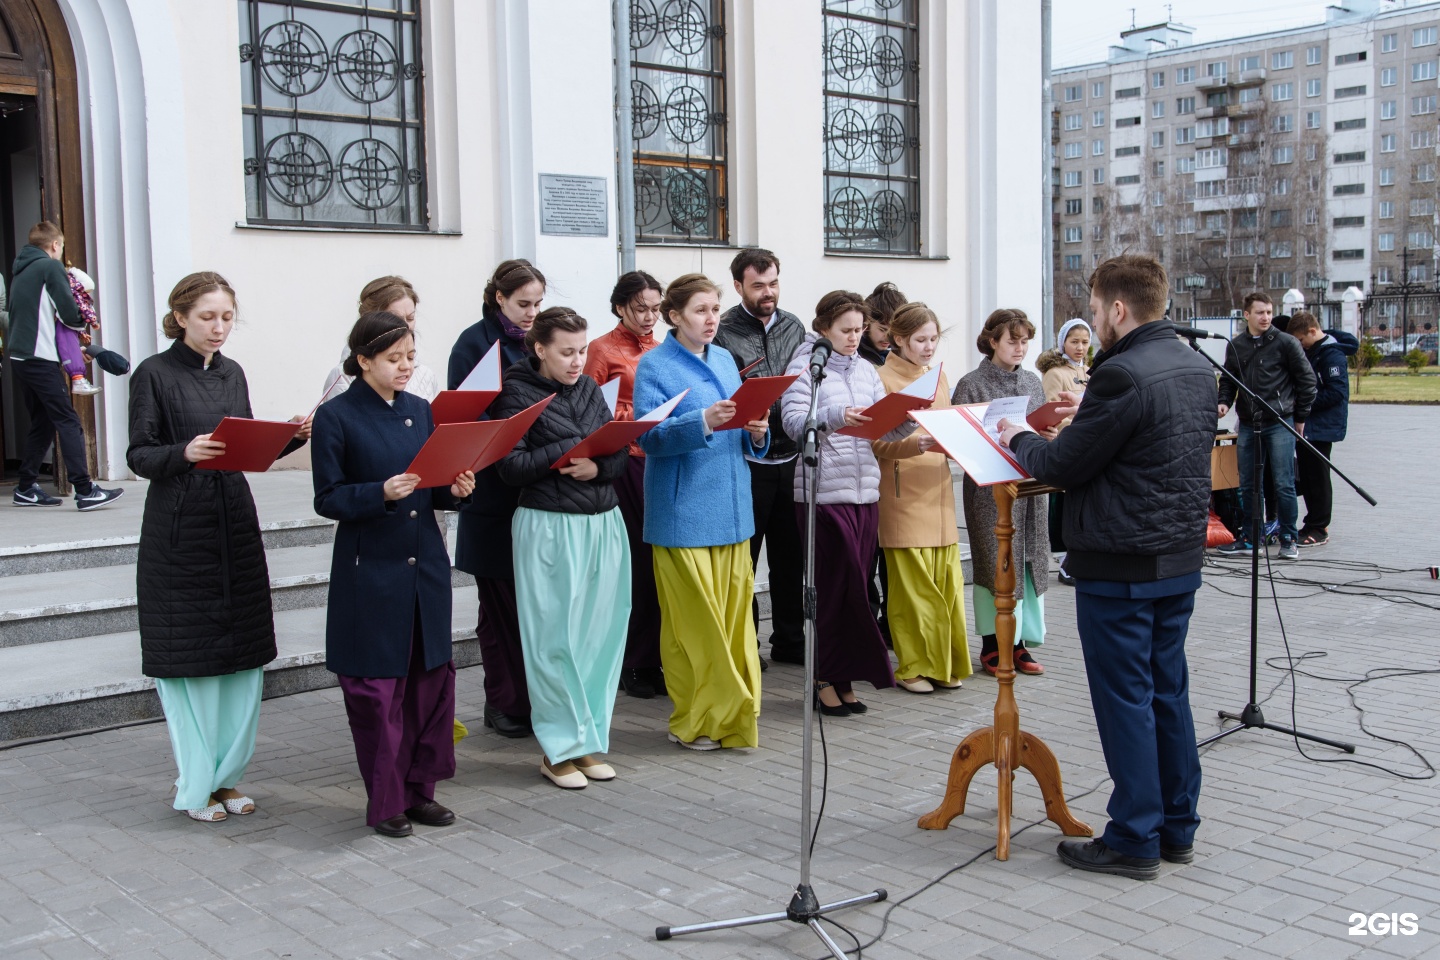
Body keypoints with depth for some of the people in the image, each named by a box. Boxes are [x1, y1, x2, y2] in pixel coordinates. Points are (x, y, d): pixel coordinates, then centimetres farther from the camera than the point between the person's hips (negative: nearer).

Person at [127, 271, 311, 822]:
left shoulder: (232, 374, 12)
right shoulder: (155, 374, -4)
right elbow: (139, 455, -8)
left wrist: (291, 438, -2)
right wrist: (184, 453, -27)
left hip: (236, 528, 6)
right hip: (179, 534, -5)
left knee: (244, 657, 6)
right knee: (187, 660, 0)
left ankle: (227, 777, 19)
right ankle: (195, 788, 12)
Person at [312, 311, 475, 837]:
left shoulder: (420, 410, 10)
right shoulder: (336, 416, -6)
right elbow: (328, 499, -9)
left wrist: (454, 488, -6)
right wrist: (382, 493, -23)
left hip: (426, 565, 5)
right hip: (370, 571, -5)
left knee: (433, 675, 9)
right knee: (377, 686, 2)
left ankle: (420, 788, 23)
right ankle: (386, 800, 16)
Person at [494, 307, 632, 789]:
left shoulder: (590, 388, 12)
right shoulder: (519, 393, -3)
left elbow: (618, 455, 8)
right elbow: (511, 467, -10)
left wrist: (597, 466, -13)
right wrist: (566, 450, -13)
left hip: (602, 523, 5)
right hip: (549, 528, -5)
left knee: (600, 635, 6)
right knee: (555, 640, -1)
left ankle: (589, 741, 17)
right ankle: (559, 749, 10)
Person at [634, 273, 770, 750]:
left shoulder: (725, 359, 15)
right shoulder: (654, 365, -4)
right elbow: (649, 436, -15)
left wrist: (755, 433, -3)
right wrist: (703, 422, -27)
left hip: (731, 510, 6)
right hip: (683, 511, -6)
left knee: (734, 615, 6)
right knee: (692, 621, -3)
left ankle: (733, 713, 16)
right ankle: (693, 722, 8)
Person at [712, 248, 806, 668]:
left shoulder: (793, 326, 11)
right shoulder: (724, 332, -6)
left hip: (790, 458, 5)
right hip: (746, 463, -5)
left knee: (790, 555, 13)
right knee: (742, 559, 4)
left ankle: (789, 640, 25)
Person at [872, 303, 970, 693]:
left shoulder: (938, 376, 16)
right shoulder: (883, 379, -4)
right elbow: (877, 443, -10)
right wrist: (913, 445, -26)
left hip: (938, 491, 6)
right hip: (903, 495, -6)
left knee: (947, 581, 4)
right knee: (911, 583, -5)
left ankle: (946, 662, 15)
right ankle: (913, 666, 6)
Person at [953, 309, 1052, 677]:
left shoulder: (1033, 382, 11)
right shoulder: (971, 384, -5)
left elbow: (1045, 428, 16)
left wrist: (1050, 437, -6)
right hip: (989, 487, -5)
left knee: (1029, 561, 7)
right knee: (995, 563, -1)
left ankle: (1019, 642, 17)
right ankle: (992, 645, 10)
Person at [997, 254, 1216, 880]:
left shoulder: (1122, 375, -20)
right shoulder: (1197, 368, 8)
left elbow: (1061, 467, -15)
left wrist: (1017, 440, 3)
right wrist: (1087, 420, 18)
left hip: (1121, 566, -9)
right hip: (1181, 558, 9)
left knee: (1125, 699, 1)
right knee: (1168, 691, 16)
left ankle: (1134, 840, 10)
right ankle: (1178, 828, 25)